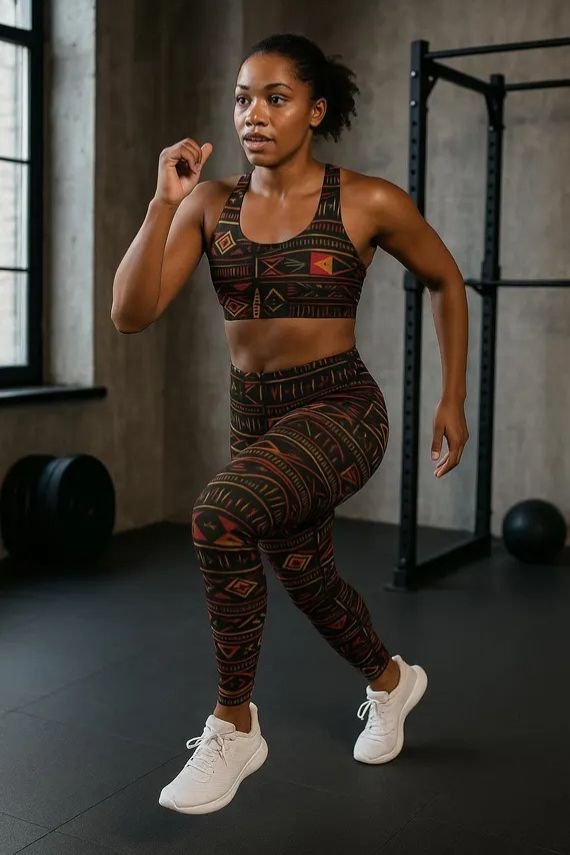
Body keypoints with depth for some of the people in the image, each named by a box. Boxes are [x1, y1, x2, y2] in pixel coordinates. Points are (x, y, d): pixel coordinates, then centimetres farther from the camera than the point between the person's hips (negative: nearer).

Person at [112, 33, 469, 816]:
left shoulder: (368, 202, -11)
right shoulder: (210, 204, -2)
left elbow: (447, 282, 6)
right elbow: (131, 314, -10)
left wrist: (453, 398, 5)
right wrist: (164, 202, -17)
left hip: (340, 410, -6)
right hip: (253, 414, 6)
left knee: (220, 517, -31)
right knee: (305, 577, 21)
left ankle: (234, 727, -9)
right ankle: (392, 680, 54)